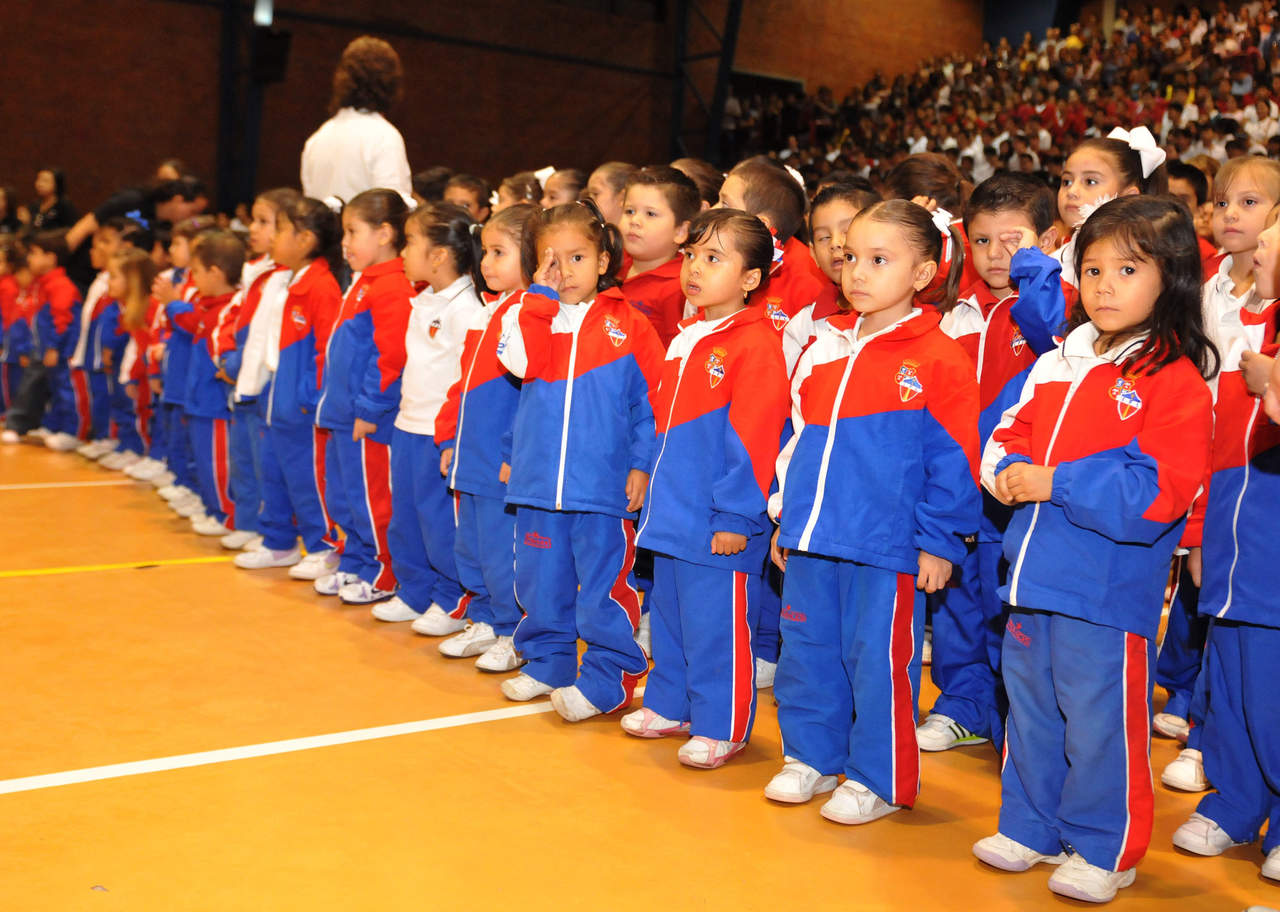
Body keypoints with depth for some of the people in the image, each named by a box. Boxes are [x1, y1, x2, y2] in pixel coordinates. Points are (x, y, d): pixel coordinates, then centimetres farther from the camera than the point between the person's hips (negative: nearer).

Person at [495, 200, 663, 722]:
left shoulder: (628, 325, 1)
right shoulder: (533, 316, 8)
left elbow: (651, 401, 1)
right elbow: (521, 361, -13)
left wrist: (641, 465, -6)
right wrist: (540, 297, -10)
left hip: (605, 485, -4)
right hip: (539, 482, 4)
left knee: (604, 584, 1)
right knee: (541, 579, 15)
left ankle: (606, 678, 12)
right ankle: (547, 663, 31)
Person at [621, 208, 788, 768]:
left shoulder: (756, 345, -15)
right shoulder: (685, 339, 12)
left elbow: (752, 439, -19)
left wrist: (734, 516, -19)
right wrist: (656, 484, 19)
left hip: (718, 524, -9)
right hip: (673, 513, 9)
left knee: (716, 624, 0)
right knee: (669, 613, 19)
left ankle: (720, 728, 14)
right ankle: (670, 705, 34)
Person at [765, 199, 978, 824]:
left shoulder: (938, 361, -9)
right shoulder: (824, 349, 9)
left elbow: (953, 459, -8)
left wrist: (939, 541, -10)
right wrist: (785, 517, 15)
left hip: (885, 548, -6)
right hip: (810, 541, 6)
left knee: (877, 661, 3)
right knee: (807, 652, 15)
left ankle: (878, 780, 18)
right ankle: (812, 756, 31)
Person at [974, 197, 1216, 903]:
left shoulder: (1174, 379, -11)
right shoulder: (1056, 365, 11)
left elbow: (1158, 493, -19)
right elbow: (1009, 434, 18)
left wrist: (1057, 483, -21)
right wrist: (1007, 470, -5)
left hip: (1108, 593, -7)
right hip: (1032, 579, 7)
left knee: (1098, 723, 3)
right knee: (1030, 713, 17)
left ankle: (1103, 851, 21)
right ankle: (1030, 829, 34)